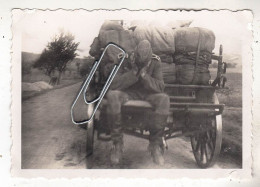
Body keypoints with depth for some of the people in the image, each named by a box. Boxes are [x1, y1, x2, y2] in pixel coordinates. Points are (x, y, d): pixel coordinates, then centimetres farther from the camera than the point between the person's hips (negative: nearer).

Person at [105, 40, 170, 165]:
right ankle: (117, 143, -24)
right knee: (112, 96, -35)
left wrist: (144, 74, -28)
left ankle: (155, 144, -22)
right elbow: (113, 85, -19)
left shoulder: (155, 63, -7)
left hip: (148, 95, 1)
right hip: (128, 95, -1)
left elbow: (160, 87, -13)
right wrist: (133, 72, -27)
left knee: (163, 99, -33)